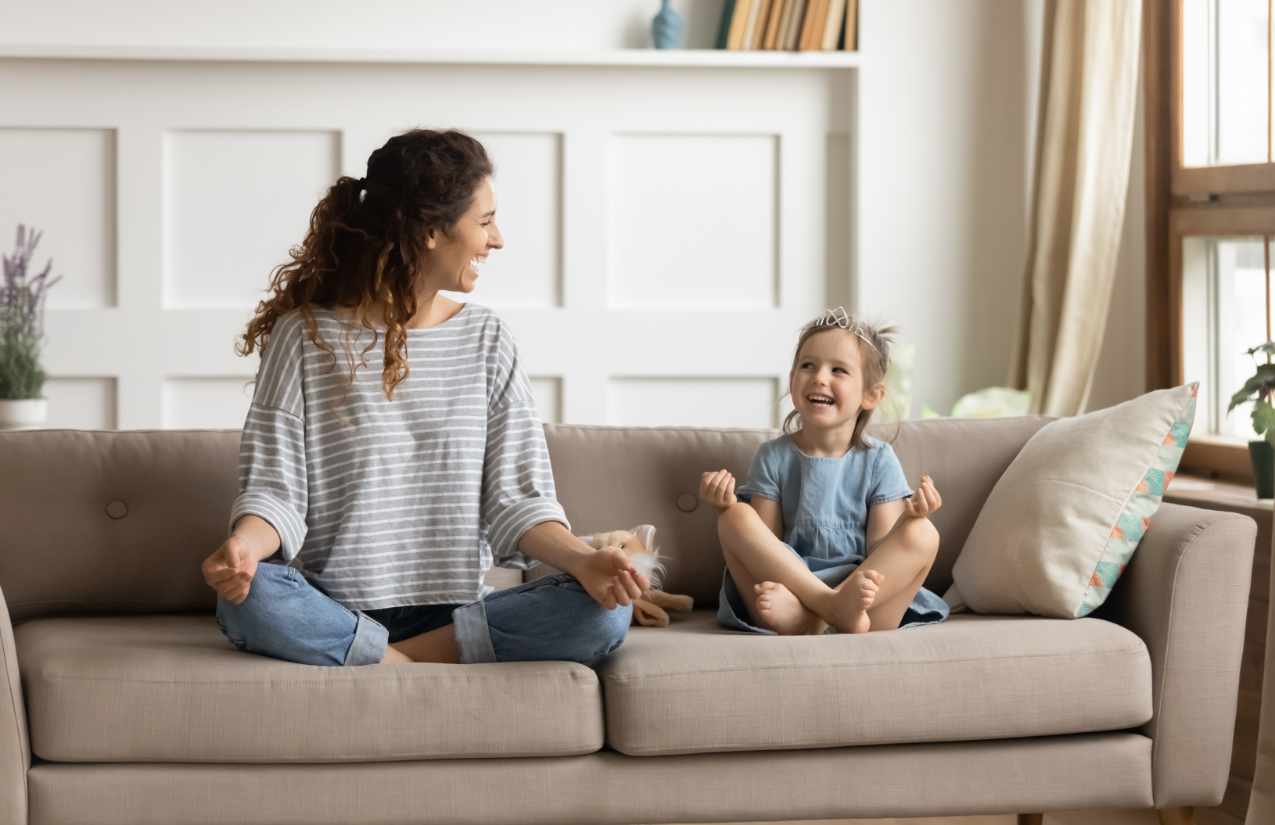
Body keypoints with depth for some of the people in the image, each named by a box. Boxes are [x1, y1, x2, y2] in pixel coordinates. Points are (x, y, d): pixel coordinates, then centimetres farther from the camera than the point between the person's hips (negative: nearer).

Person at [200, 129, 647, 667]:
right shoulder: (305, 336, -1)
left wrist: (582, 560, -17)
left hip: (458, 611, 3)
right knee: (250, 599, -36)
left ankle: (391, 664, -17)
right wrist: (245, 543, -29)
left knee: (606, 612, -23)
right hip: (334, 610, -3)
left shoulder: (486, 341, 8)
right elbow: (274, 487, -5)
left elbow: (517, 498, 3)